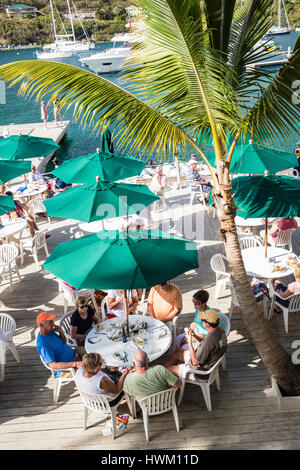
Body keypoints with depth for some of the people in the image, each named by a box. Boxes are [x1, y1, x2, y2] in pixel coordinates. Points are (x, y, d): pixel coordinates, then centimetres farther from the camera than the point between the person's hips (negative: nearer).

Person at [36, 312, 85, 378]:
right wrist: (74, 364, -36)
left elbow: (64, 342, 13)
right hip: (65, 369, -9)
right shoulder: (43, 345, -28)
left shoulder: (50, 331, -1)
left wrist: (60, 332, -9)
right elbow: (53, 366, -32)